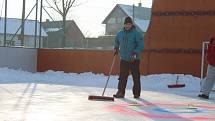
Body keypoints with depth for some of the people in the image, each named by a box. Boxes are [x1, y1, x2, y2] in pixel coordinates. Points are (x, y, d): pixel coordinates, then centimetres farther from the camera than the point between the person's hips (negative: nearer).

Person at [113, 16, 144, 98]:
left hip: (134, 60, -4)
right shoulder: (120, 33, 8)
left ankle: (136, 93, 14)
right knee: (122, 77, 0)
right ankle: (120, 92, 3)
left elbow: (140, 45, -13)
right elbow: (116, 41, 28)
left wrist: (135, 53, -22)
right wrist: (116, 48, 12)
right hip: (124, 59, 4)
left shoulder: (136, 34, -9)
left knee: (136, 77, 4)